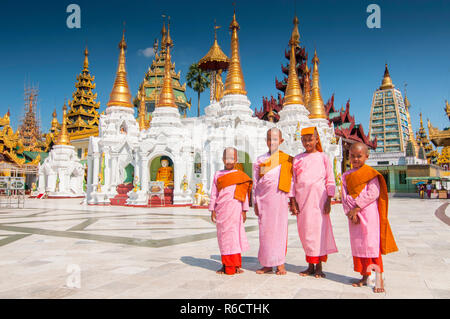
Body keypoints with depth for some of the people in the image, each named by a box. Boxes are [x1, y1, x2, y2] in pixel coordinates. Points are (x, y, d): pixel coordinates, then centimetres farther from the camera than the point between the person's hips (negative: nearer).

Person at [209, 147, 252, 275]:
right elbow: (214, 194, 11)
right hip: (221, 208, 2)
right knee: (223, 235, 5)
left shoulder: (241, 176, 7)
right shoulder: (217, 175, 12)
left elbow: (245, 194, 7)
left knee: (234, 234, -2)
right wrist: (212, 210, 6)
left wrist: (244, 211, 3)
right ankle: (226, 265, 14)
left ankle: (235, 265, 7)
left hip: (235, 208, -2)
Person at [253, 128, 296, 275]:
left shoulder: (286, 159, 4)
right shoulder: (259, 160, 11)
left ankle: (280, 264, 9)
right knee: (264, 230, 5)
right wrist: (255, 203, 9)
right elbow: (255, 182, 12)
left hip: (278, 197, -3)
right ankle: (267, 264, 15)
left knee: (279, 228, -1)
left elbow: (291, 180, 3)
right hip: (263, 199, 3)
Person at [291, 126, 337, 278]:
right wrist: (293, 202, 3)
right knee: (304, 231, 5)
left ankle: (319, 267, 9)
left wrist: (328, 200, -4)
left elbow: (330, 180, 3)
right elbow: (293, 181, 9)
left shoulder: (322, 157, 5)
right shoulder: (297, 159, 11)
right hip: (302, 198, 3)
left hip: (318, 197, -3)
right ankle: (310, 266, 17)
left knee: (318, 229, -2)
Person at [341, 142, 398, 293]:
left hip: (369, 213, -5)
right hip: (353, 215, 5)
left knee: (371, 244, -6)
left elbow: (373, 193, -14)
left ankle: (379, 278, 3)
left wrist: (356, 208, -16)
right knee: (357, 245, 9)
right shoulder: (346, 175, 11)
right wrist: (350, 212, -10)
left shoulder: (370, 173, -3)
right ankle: (364, 277, 20)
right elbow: (345, 196, 3)